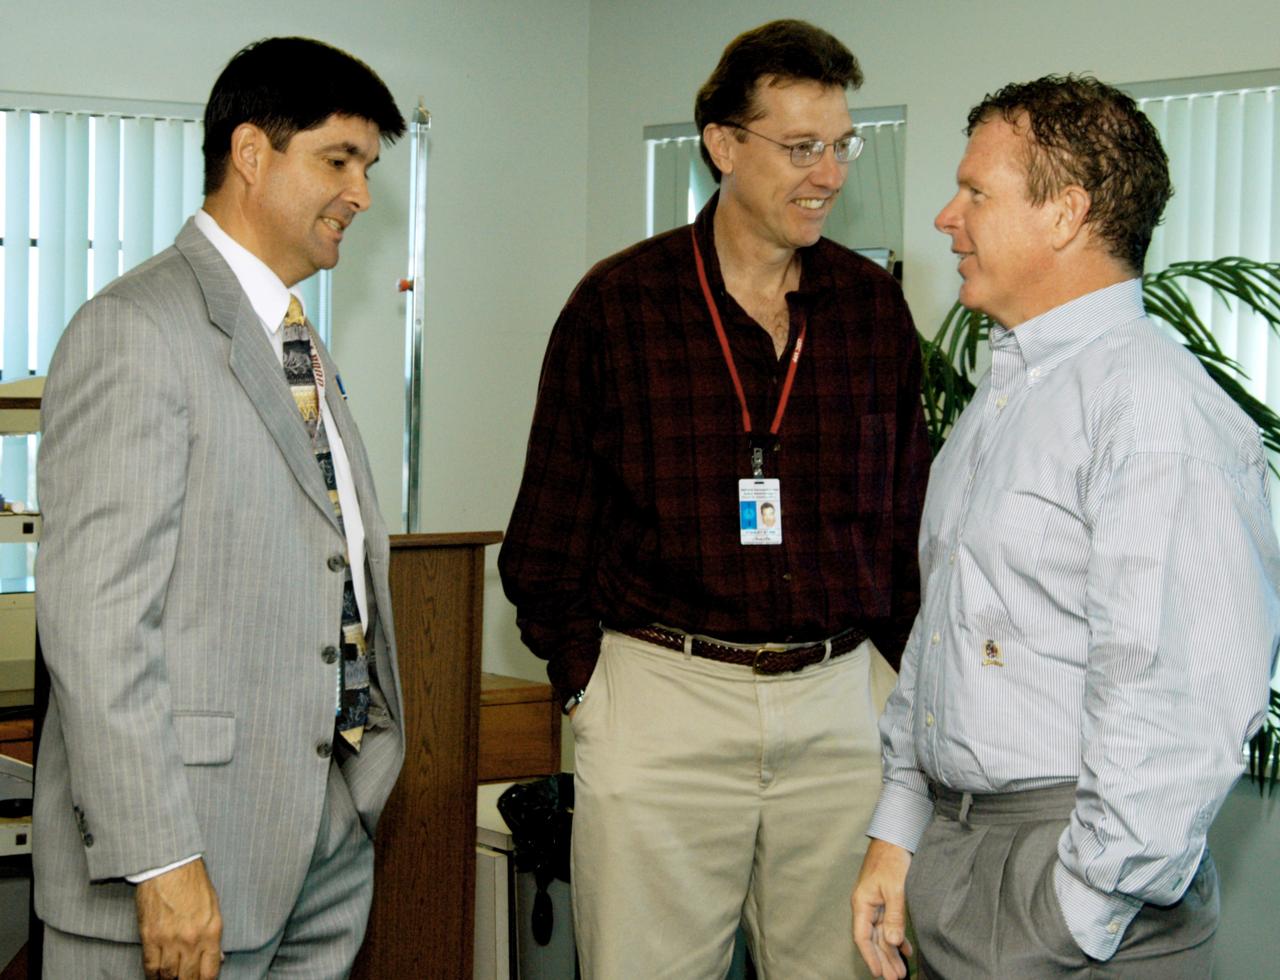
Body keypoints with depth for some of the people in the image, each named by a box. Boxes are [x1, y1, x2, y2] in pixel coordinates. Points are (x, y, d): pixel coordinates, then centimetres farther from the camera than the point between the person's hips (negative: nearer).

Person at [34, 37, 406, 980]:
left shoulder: (300, 344, 18)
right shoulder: (136, 331, -11)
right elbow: (96, 614, -19)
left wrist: (361, 793, 15)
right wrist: (159, 861, -22)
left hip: (330, 833, 8)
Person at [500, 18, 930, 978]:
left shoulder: (874, 305, 7)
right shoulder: (618, 303, -1)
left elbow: (909, 512, 13)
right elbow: (551, 528, 5)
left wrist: (893, 671, 6)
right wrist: (588, 676, 0)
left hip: (843, 700, 3)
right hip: (660, 695, -2)